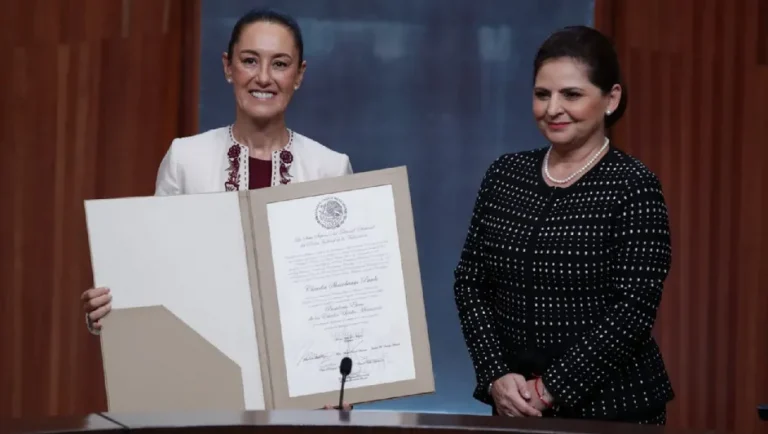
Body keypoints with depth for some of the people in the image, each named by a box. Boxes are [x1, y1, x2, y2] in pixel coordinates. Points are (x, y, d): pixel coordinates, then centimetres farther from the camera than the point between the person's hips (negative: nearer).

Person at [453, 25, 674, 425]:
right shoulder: (504, 175, 5)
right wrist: (496, 376, -9)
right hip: (515, 404, 4)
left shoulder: (633, 186, -9)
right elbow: (470, 282, 4)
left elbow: (632, 310, -14)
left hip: (611, 406, -4)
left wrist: (551, 388, -16)